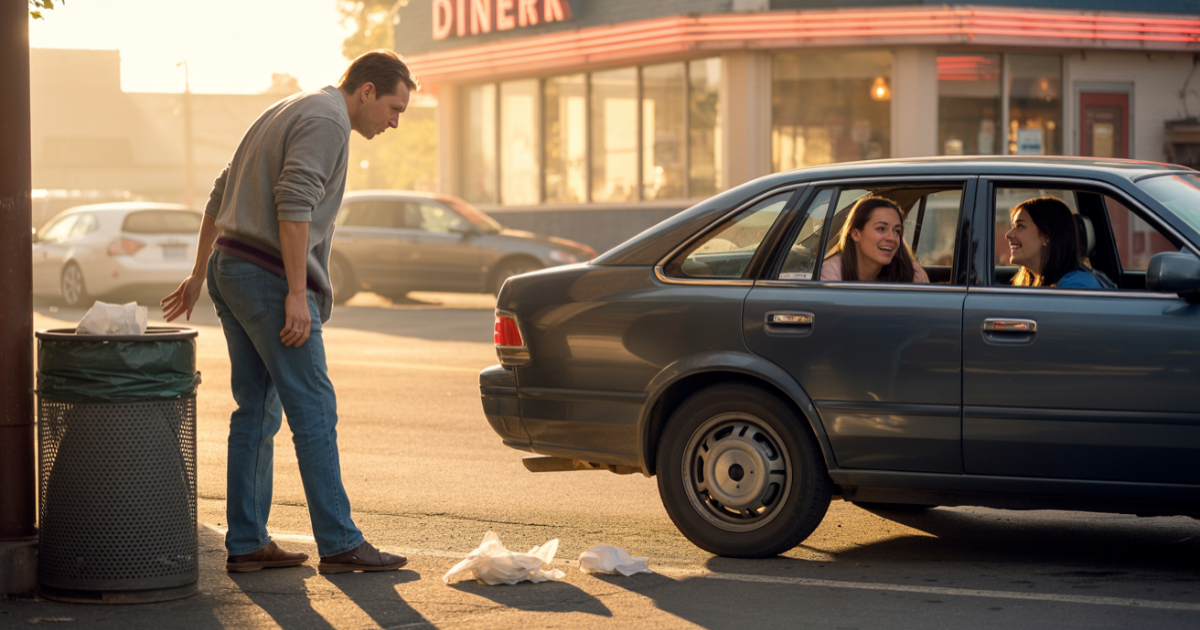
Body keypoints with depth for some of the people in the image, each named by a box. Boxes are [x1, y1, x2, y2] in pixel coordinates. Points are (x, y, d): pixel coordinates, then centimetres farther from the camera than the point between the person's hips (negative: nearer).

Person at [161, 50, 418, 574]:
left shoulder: (288, 113, 22)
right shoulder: (327, 121, -9)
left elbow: (221, 195, 24)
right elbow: (293, 204, -21)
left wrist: (199, 274, 27)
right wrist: (297, 295, -23)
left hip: (232, 271, 10)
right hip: (269, 279, -10)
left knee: (257, 412, 11)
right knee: (313, 410, -6)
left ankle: (246, 544, 12)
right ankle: (339, 544, -5)